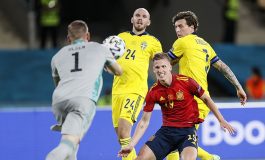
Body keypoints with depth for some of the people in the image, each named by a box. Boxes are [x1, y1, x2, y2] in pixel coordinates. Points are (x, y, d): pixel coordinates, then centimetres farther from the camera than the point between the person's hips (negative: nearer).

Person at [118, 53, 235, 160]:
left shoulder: (186, 82, -11)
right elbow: (144, 121, 0)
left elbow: (206, 99, 3)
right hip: (166, 130, 3)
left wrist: (221, 120, 4)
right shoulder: (153, 92, -4)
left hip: (187, 130, -3)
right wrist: (131, 145, -7)